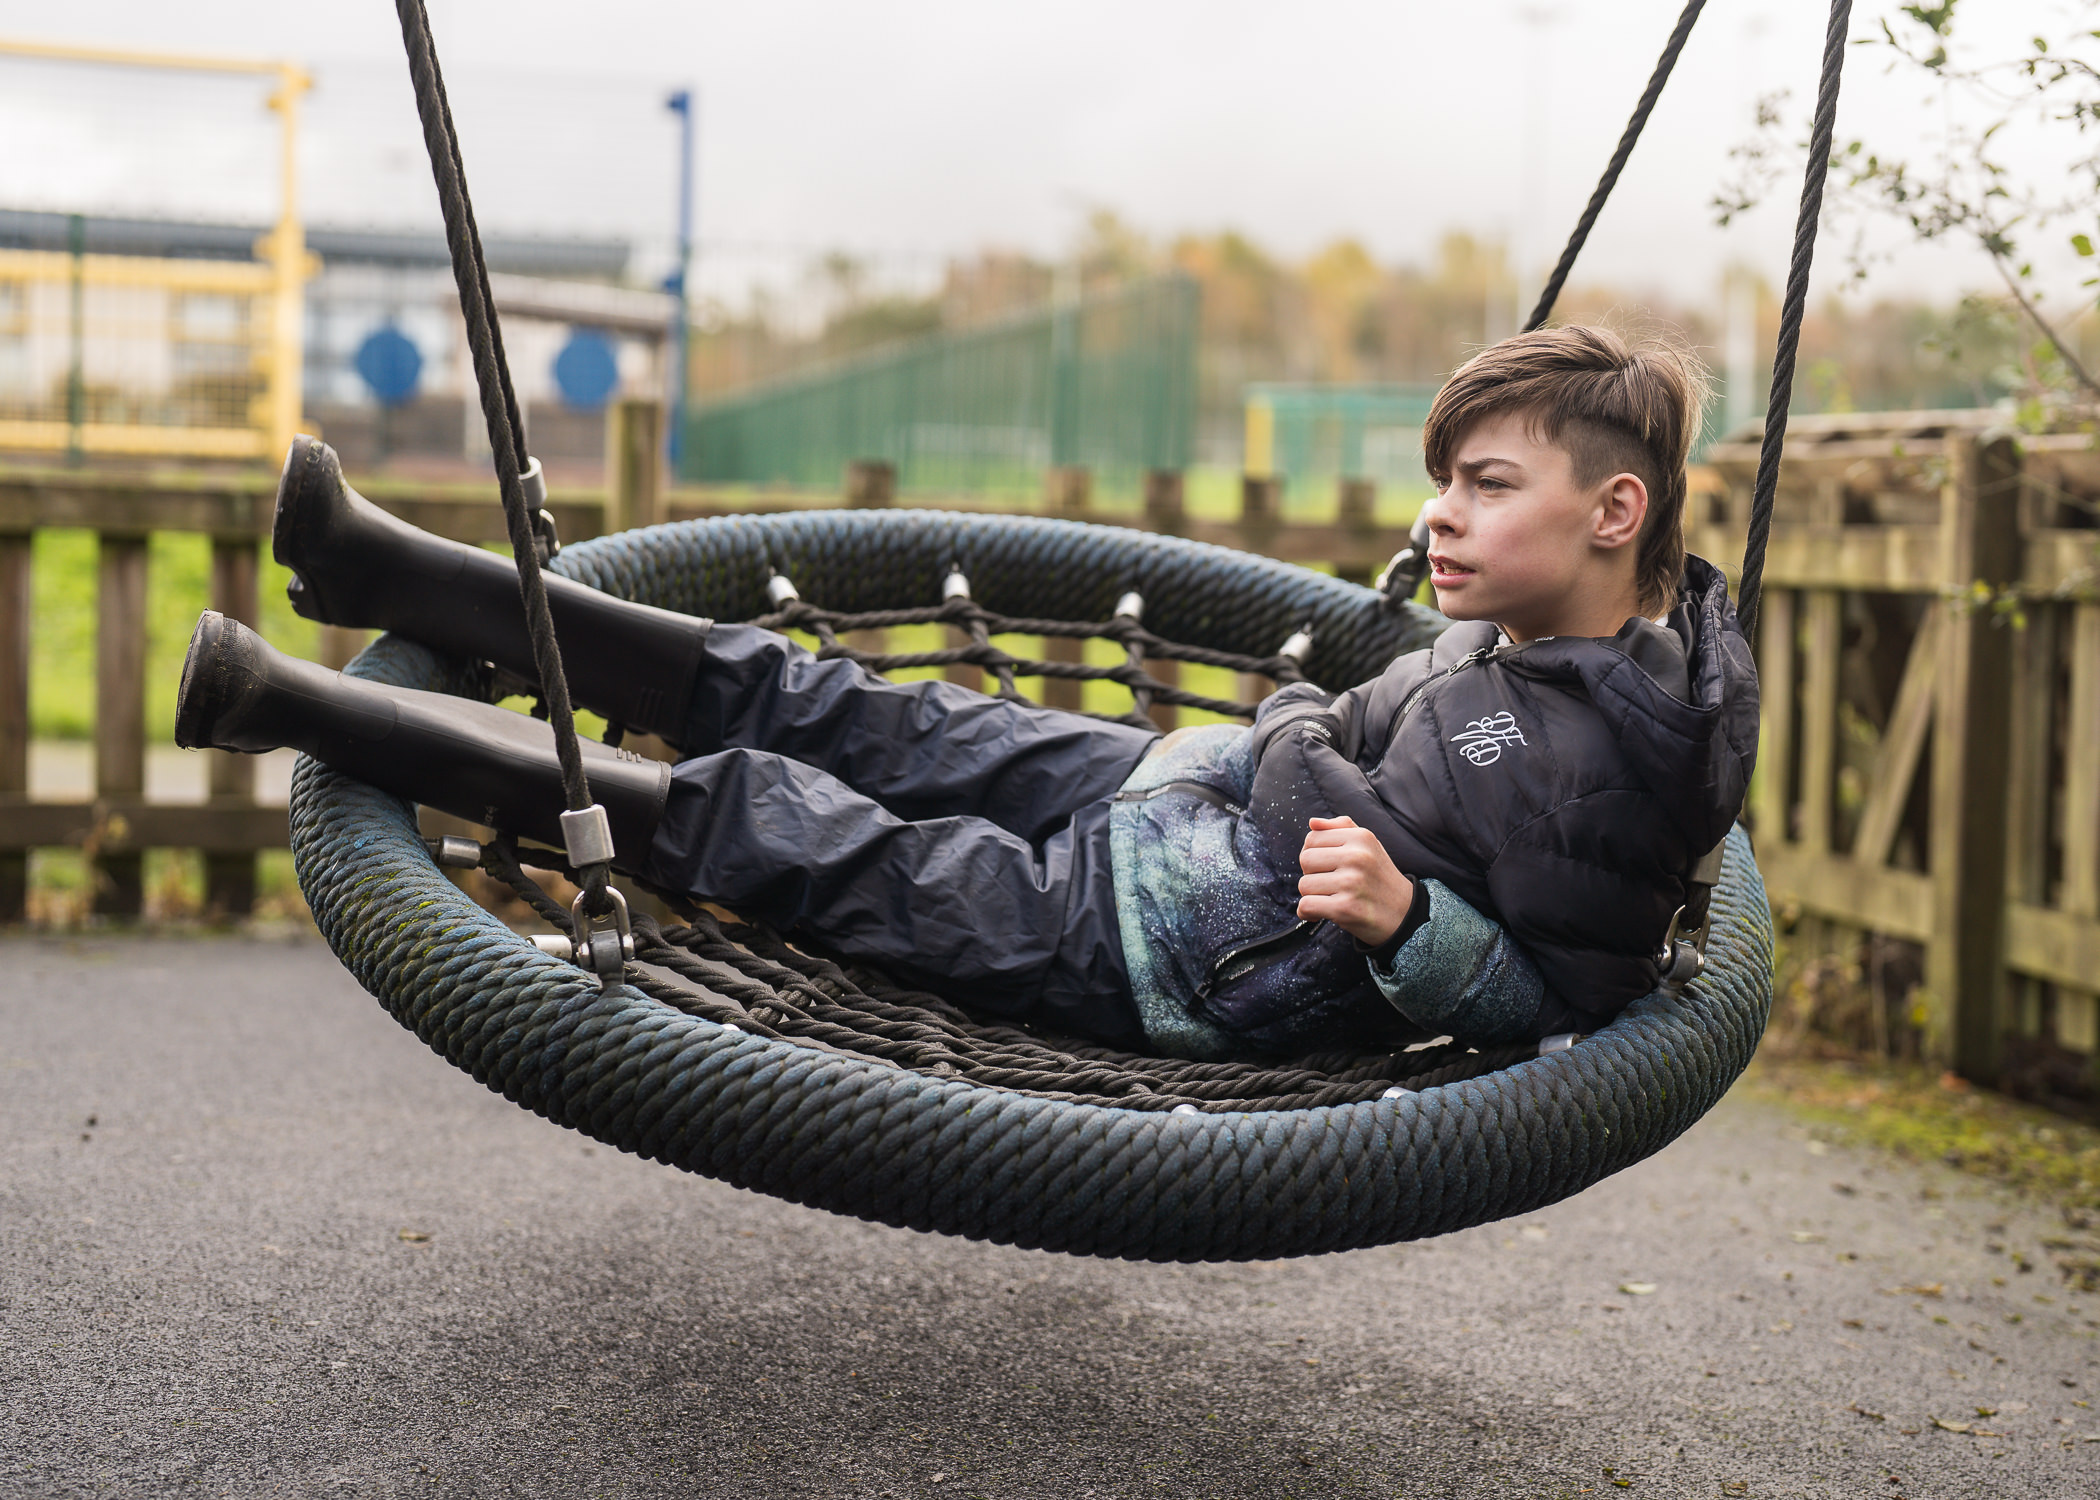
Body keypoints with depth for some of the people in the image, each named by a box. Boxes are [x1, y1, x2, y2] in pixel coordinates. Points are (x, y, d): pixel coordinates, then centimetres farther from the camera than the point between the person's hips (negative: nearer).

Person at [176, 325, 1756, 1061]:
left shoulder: (1612, 764, -20)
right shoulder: (1543, 641, 6)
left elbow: (1566, 994, -19)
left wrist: (1406, 920, -31)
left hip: (1166, 962, -9)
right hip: (1179, 780, 9)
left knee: (776, 827, -8)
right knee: (820, 712, 5)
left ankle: (294, 705, -2)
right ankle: (373, 562, 11)